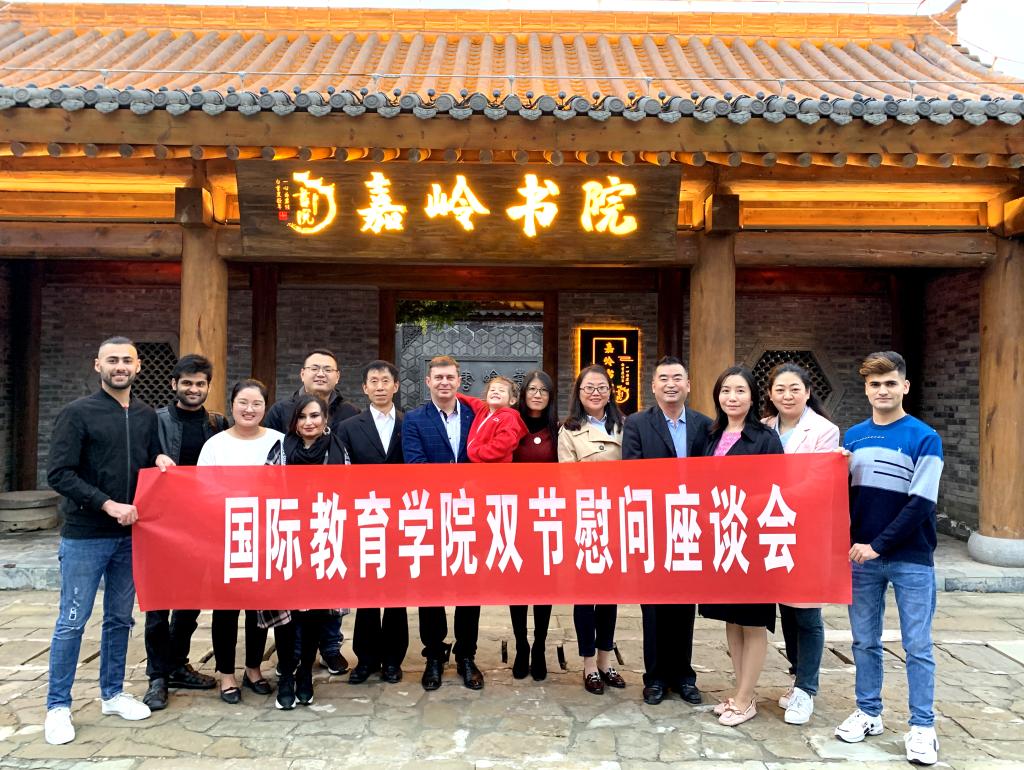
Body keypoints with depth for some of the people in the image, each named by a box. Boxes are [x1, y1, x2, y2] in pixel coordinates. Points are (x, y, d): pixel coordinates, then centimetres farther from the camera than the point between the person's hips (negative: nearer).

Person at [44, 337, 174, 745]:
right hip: (85, 537, -5)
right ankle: (58, 706, 16)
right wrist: (108, 504, -19)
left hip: (130, 535, 5)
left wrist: (160, 460, -4)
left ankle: (112, 693, 28)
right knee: (72, 622, 2)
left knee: (120, 619, 14)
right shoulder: (77, 413, -7)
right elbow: (59, 474, -13)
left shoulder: (146, 416, 8)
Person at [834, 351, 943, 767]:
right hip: (862, 557, 4)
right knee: (865, 641, 12)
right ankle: (868, 712, 27)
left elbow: (921, 503, -12)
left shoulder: (924, 437, -6)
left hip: (911, 559, -4)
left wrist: (878, 545, -15)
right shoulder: (852, 437, 7)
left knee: (917, 646, 5)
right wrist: (847, 542, -5)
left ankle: (922, 727, 16)